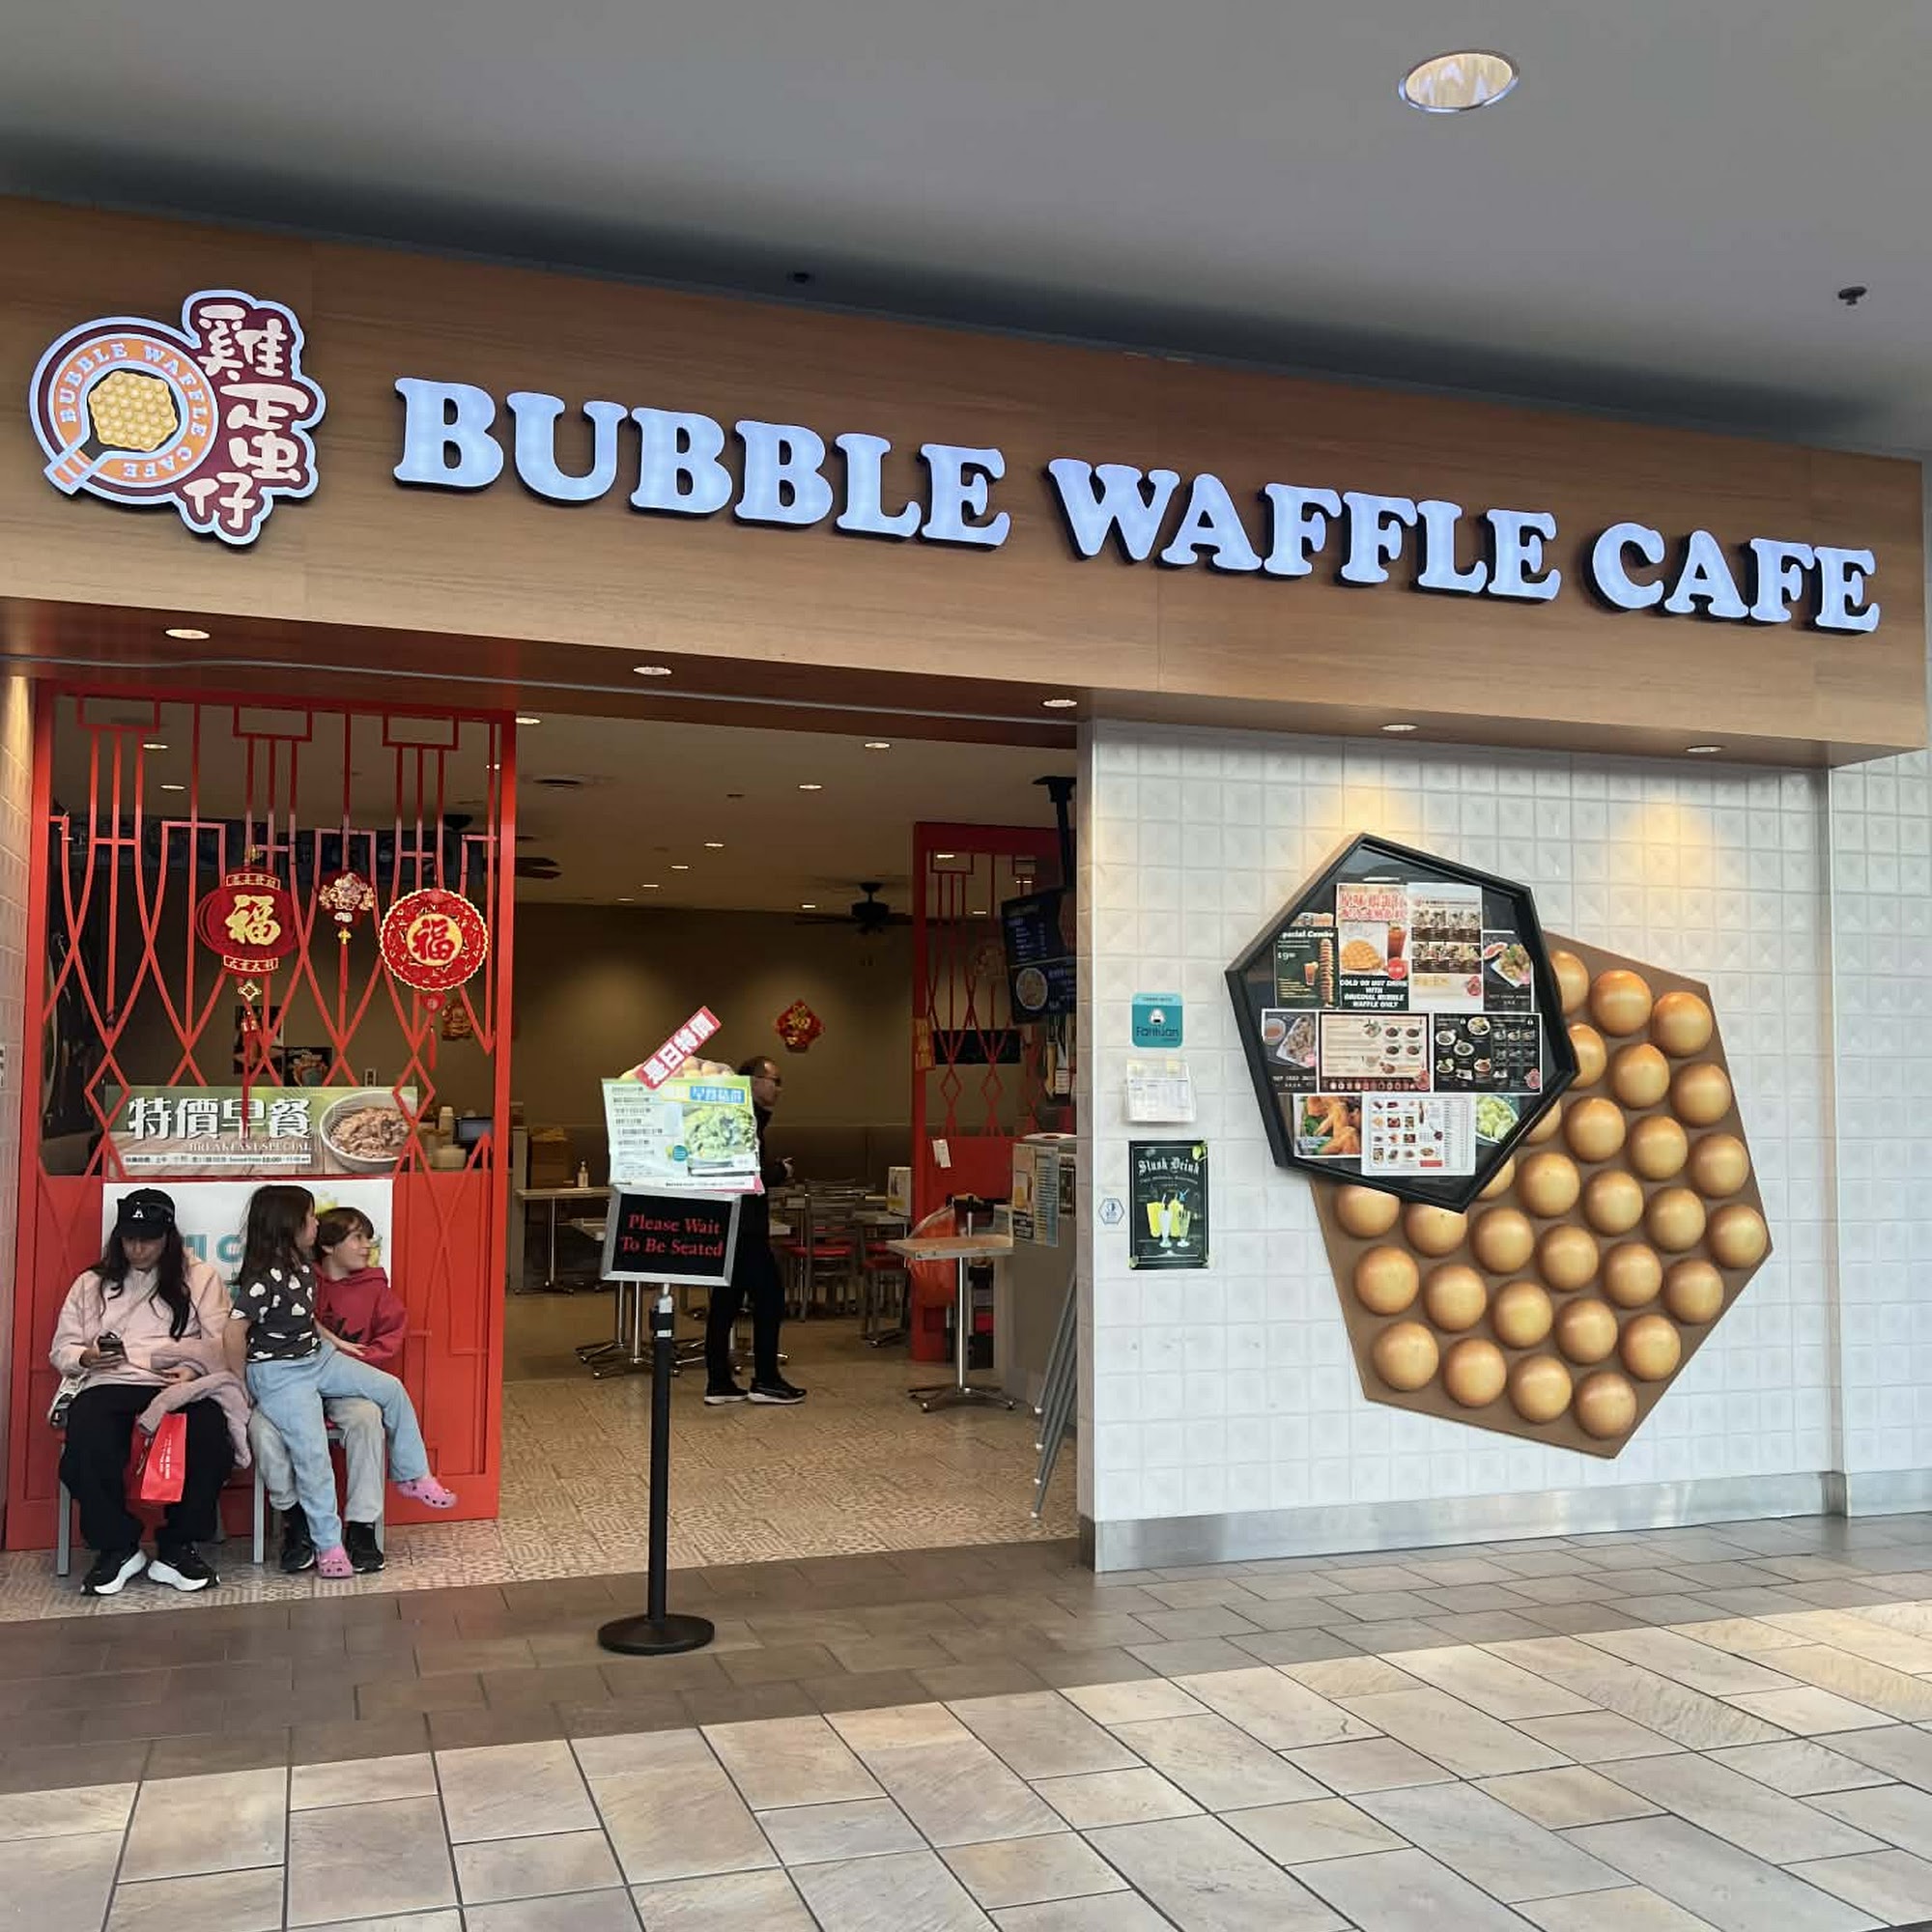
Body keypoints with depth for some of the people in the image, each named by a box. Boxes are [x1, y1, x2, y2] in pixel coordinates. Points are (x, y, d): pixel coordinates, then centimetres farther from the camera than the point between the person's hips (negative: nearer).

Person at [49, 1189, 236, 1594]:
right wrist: (86, 1357, -4)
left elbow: (221, 1344, 6)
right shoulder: (91, 1284, 23)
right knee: (86, 1445, -35)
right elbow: (62, 1348, 19)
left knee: (209, 1438, -35)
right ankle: (115, 1546, -11)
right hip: (109, 1383, 1)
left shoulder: (200, 1278, 15)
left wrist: (194, 1367, -14)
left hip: (181, 1386, -1)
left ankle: (178, 1548, -14)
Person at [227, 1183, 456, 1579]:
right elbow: (236, 1332, -23)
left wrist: (336, 1342, 19)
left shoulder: (302, 1266, 3)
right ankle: (328, 1545, -5)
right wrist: (245, 1390, -14)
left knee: (391, 1389, 4)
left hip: (318, 1358, 9)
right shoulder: (264, 1278, -24)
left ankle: (410, 1475, 17)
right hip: (279, 1374, -9)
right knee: (313, 1453, -15)